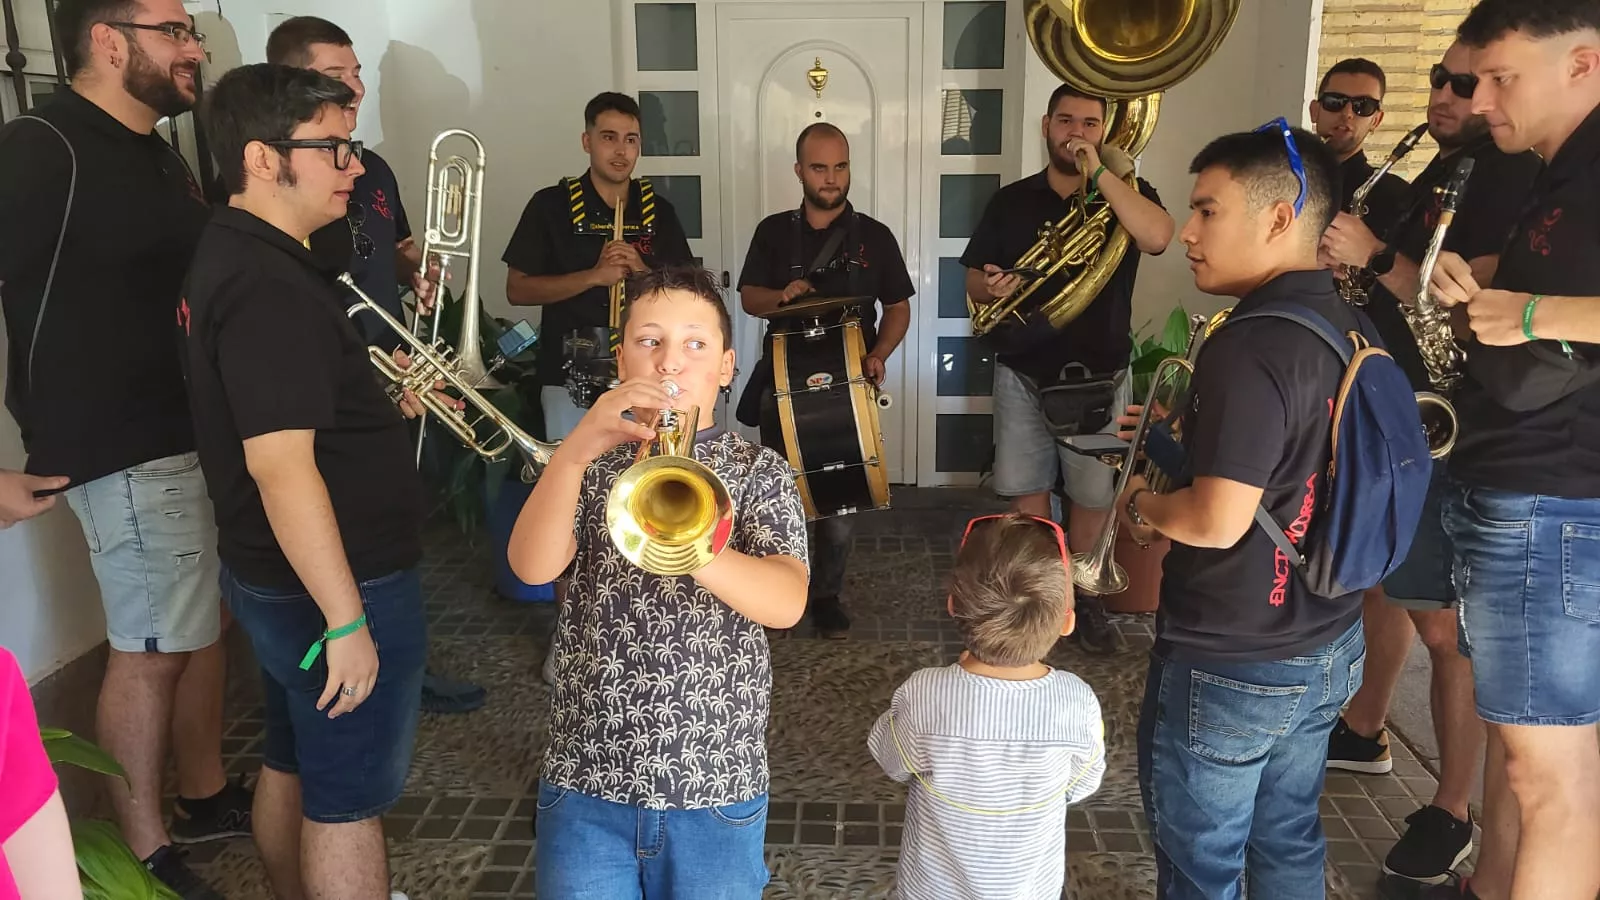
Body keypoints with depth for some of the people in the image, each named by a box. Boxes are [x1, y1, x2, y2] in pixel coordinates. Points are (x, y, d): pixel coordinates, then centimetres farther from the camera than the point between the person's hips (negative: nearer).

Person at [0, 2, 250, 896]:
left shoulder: (161, 154, 14)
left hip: (206, 429, 9)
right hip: (129, 450, -9)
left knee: (209, 619, 17)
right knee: (151, 649, 1)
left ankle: (206, 794, 35)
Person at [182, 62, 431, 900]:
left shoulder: (233, 253, 8)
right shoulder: (269, 284, -24)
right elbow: (280, 464, -30)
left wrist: (384, 390, 12)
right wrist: (346, 618, -27)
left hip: (271, 575, 10)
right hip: (325, 583, -10)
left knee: (293, 764, 24)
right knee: (348, 795, 6)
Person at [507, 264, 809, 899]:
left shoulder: (761, 473, -2)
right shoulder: (592, 464, 3)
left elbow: (786, 603, -19)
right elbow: (532, 567, -15)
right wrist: (574, 452, -30)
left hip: (715, 788, -1)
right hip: (586, 781, 1)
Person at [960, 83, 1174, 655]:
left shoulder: (1127, 193, 0)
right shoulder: (1011, 202, 5)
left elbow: (1157, 237, -22)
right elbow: (974, 280, 8)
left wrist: (1099, 173, -23)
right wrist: (989, 288, -16)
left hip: (1099, 374, -1)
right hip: (1023, 372, 1)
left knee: (1093, 495, 6)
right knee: (1026, 491, 7)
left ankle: (1082, 595, 25)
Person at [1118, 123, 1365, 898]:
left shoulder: (1248, 347, -25)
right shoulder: (1356, 331, 3)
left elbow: (1219, 521, -29)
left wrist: (1142, 506, -10)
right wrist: (1191, 433, 11)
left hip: (1231, 666, -8)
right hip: (1328, 648, 9)